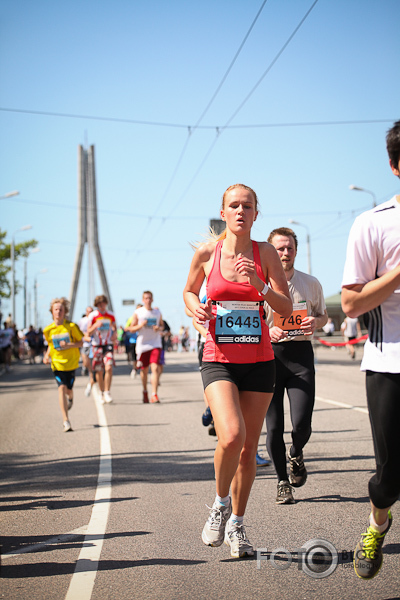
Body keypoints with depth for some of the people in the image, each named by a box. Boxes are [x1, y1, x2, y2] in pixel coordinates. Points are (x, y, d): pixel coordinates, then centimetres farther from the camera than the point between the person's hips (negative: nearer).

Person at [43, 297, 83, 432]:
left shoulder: (71, 327, -9)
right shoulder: (48, 330, -2)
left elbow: (81, 342, -3)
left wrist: (69, 345, -20)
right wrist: (47, 355, -1)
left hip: (71, 362, 0)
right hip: (57, 363, 0)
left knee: (68, 389, 8)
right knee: (62, 387, -16)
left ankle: (70, 398, 50)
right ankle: (65, 420, -18)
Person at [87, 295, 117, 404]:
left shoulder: (111, 315, 5)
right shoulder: (92, 316, -3)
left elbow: (114, 327, 20)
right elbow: (89, 333, -3)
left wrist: (115, 334, -1)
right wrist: (96, 325, -21)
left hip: (108, 344, 1)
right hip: (97, 345, -1)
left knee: (109, 368, -17)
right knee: (99, 371, 4)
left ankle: (107, 392, -9)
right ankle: (102, 393, 20)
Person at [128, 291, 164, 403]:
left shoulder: (157, 312, 8)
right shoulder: (138, 313, 1)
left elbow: (162, 326, 19)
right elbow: (131, 329, 3)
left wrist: (159, 328, -4)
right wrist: (141, 325, -15)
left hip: (156, 344, 0)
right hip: (142, 344, 0)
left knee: (155, 368, -16)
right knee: (144, 370, 11)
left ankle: (154, 394, -18)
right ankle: (145, 392, 34)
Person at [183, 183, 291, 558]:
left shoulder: (265, 253, 0)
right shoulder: (206, 253, -1)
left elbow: (286, 309, -2)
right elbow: (189, 291, 16)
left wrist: (260, 285, -19)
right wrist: (196, 308, -6)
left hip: (258, 361, 2)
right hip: (218, 360, -2)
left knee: (249, 448, 6)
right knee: (231, 436, -22)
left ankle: (236, 525, 25)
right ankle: (220, 504, 6)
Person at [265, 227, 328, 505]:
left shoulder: (311, 283, 7)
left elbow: (323, 315, 20)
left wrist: (315, 322, -4)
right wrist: (267, 331, -16)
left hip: (301, 353, 1)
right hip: (269, 355, -1)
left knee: (302, 423, -9)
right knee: (274, 427, 0)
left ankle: (296, 455, 26)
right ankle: (283, 483, 17)